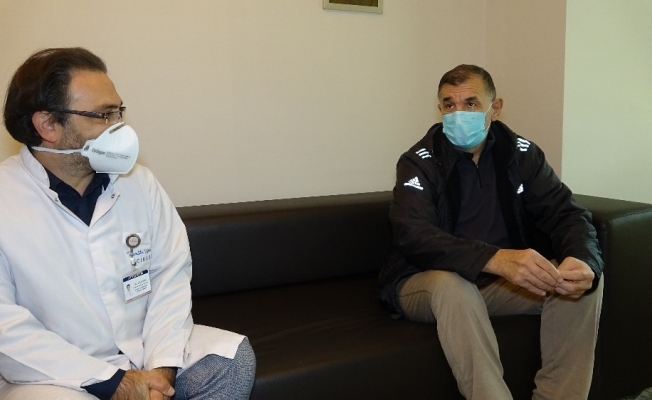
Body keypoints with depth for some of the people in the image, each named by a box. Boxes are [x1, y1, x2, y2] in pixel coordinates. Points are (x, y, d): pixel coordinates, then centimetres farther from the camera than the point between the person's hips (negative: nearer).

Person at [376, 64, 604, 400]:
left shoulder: (521, 153, 0)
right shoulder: (419, 161, -13)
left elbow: (568, 214, -7)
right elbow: (412, 234, -30)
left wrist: (584, 260, -32)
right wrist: (498, 259, -45)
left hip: (502, 280, 4)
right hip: (428, 282, -4)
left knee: (584, 280, -16)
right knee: (451, 285, -36)